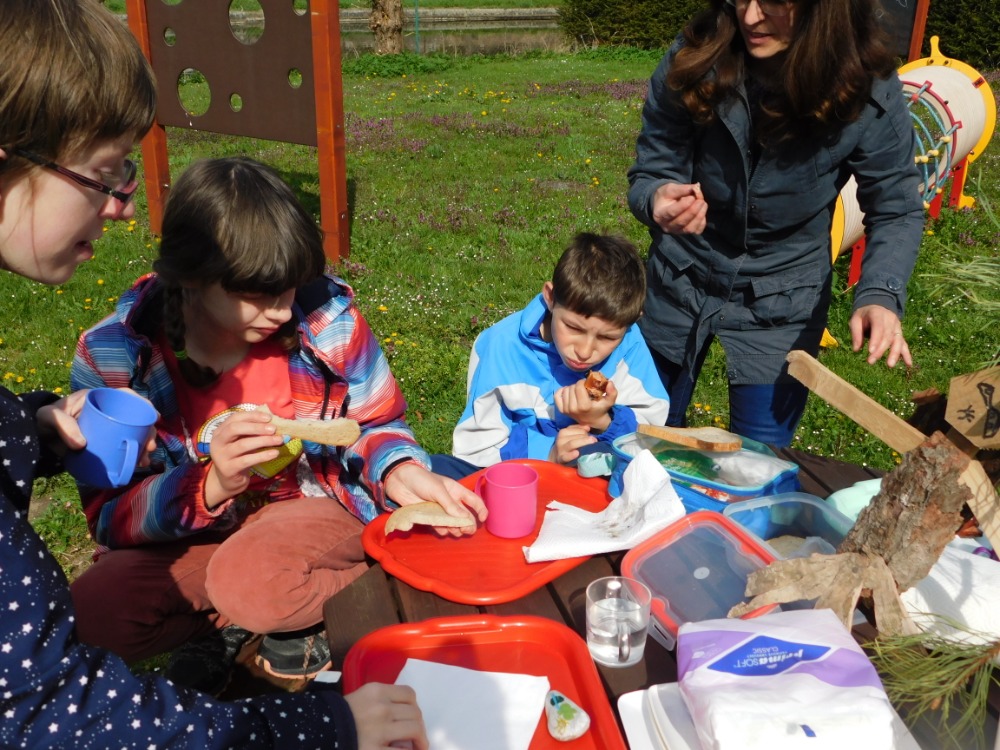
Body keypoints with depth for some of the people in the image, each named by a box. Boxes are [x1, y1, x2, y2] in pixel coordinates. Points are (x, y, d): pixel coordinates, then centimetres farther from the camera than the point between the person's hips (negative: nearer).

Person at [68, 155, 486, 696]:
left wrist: (400, 471, -24)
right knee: (91, 615, -24)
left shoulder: (326, 315, -17)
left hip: (320, 505, -1)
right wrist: (210, 486, -31)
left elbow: (375, 425, -1)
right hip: (190, 538, 2)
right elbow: (108, 516, -12)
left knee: (247, 576, -34)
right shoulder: (113, 356, -16)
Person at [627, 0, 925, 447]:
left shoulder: (868, 94, -20)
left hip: (779, 303, -1)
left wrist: (880, 295, -28)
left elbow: (896, 211, -9)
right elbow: (649, 173, -14)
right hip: (681, 278, 1)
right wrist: (659, 200, -38)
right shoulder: (693, 58, -20)